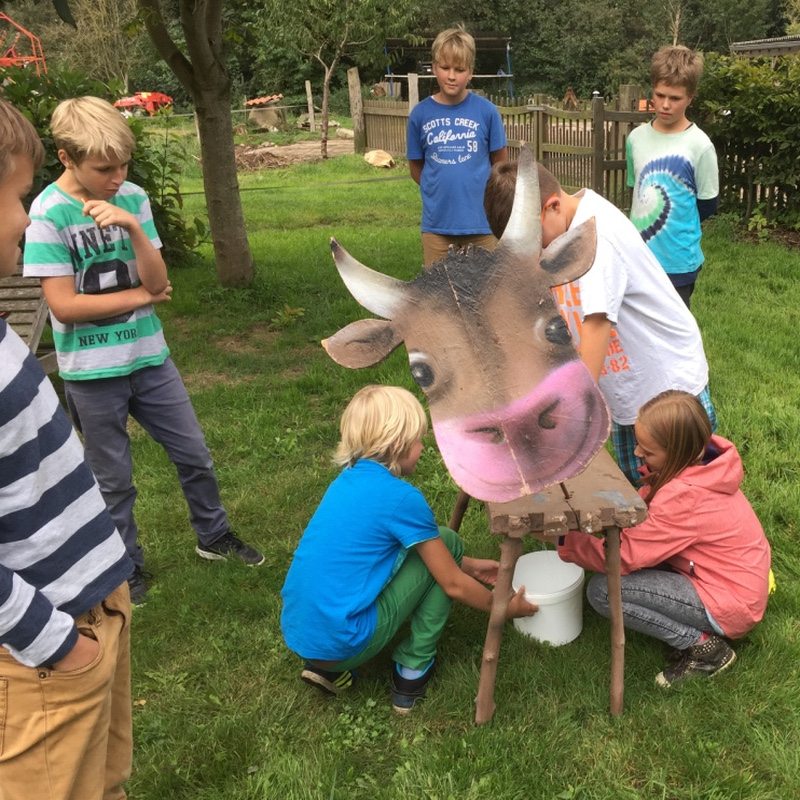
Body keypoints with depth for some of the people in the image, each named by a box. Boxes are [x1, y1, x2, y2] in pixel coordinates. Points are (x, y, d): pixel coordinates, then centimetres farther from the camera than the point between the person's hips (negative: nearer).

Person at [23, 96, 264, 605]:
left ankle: (215, 536, 37)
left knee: (195, 455, 14)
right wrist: (141, 296, -11)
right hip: (91, 372, -3)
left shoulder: (131, 199, -3)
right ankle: (127, 566, 35)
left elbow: (158, 281, -9)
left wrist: (132, 227, -25)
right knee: (114, 480, 13)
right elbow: (65, 304, -18)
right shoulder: (47, 214, -14)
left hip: (150, 357, 4)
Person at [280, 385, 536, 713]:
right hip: (343, 642, -7)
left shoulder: (350, 478, 9)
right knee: (445, 543, 3)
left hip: (296, 633, 7)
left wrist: (468, 564, 28)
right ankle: (413, 670, 10)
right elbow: (454, 585, -4)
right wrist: (503, 608, 13)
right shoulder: (402, 497, -14)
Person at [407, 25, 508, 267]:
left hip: (482, 220, -1)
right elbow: (415, 166, 9)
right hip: (437, 223, 1)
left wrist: (476, 192, 5)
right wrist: (441, 192, 4)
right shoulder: (420, 113, -2)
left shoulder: (486, 110, -5)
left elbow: (501, 161, 4)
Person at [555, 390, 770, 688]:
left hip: (729, 606, -9)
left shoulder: (685, 497, -30)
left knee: (602, 590, -17)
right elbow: (642, 503, 2)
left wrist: (563, 540, -14)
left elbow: (622, 556, -24)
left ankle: (702, 646, -5)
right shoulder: (697, 458, -7)